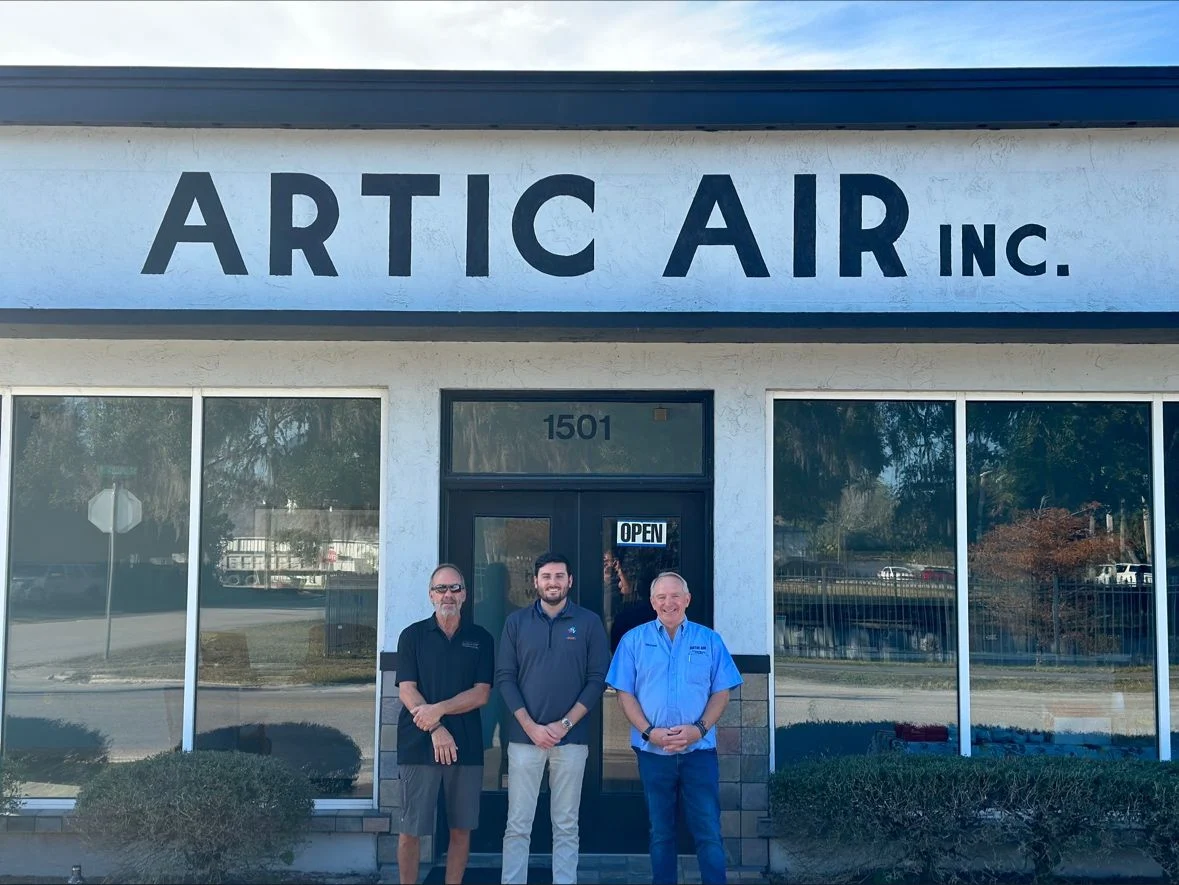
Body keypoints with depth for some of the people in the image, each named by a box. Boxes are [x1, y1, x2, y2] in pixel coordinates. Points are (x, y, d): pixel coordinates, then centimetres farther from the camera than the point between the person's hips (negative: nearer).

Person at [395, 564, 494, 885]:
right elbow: (407, 691, -4)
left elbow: (481, 693, -1)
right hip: (419, 744, -1)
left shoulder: (481, 639, 7)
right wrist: (436, 729, -16)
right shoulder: (413, 635, 4)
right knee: (411, 829, 1)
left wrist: (439, 709, -14)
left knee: (461, 828, 6)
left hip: (466, 746, 2)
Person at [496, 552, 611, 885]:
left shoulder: (589, 623, 3)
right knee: (517, 826, 1)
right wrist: (530, 726, -9)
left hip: (571, 738, 0)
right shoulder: (516, 622, 6)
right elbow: (505, 677, 2)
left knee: (566, 827, 5)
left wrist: (565, 724, -9)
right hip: (524, 736, 1)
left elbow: (598, 679, 0)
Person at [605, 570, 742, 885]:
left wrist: (699, 728, -12)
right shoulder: (634, 640, 4)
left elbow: (721, 693, 3)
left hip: (699, 749, 0)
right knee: (660, 832, 10)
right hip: (652, 751, 1)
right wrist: (648, 732, -12)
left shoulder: (709, 640, 5)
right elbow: (625, 694, 1)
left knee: (708, 832, -2)